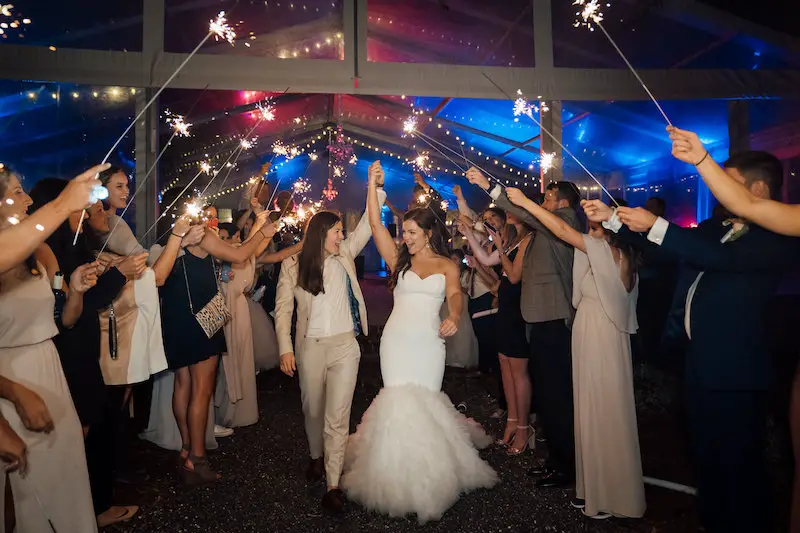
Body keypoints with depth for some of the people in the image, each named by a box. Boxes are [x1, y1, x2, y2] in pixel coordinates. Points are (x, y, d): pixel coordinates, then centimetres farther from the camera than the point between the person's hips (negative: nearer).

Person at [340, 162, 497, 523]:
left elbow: (454, 295, -12)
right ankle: (399, 468, 14)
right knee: (398, 403, -1)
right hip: (395, 340, 1)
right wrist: (373, 185, -7)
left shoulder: (447, 266, 6)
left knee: (425, 402, 4)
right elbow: (375, 224, 0)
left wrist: (454, 318, -34)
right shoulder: (399, 260, 8)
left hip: (429, 343, -1)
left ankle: (428, 465, 26)